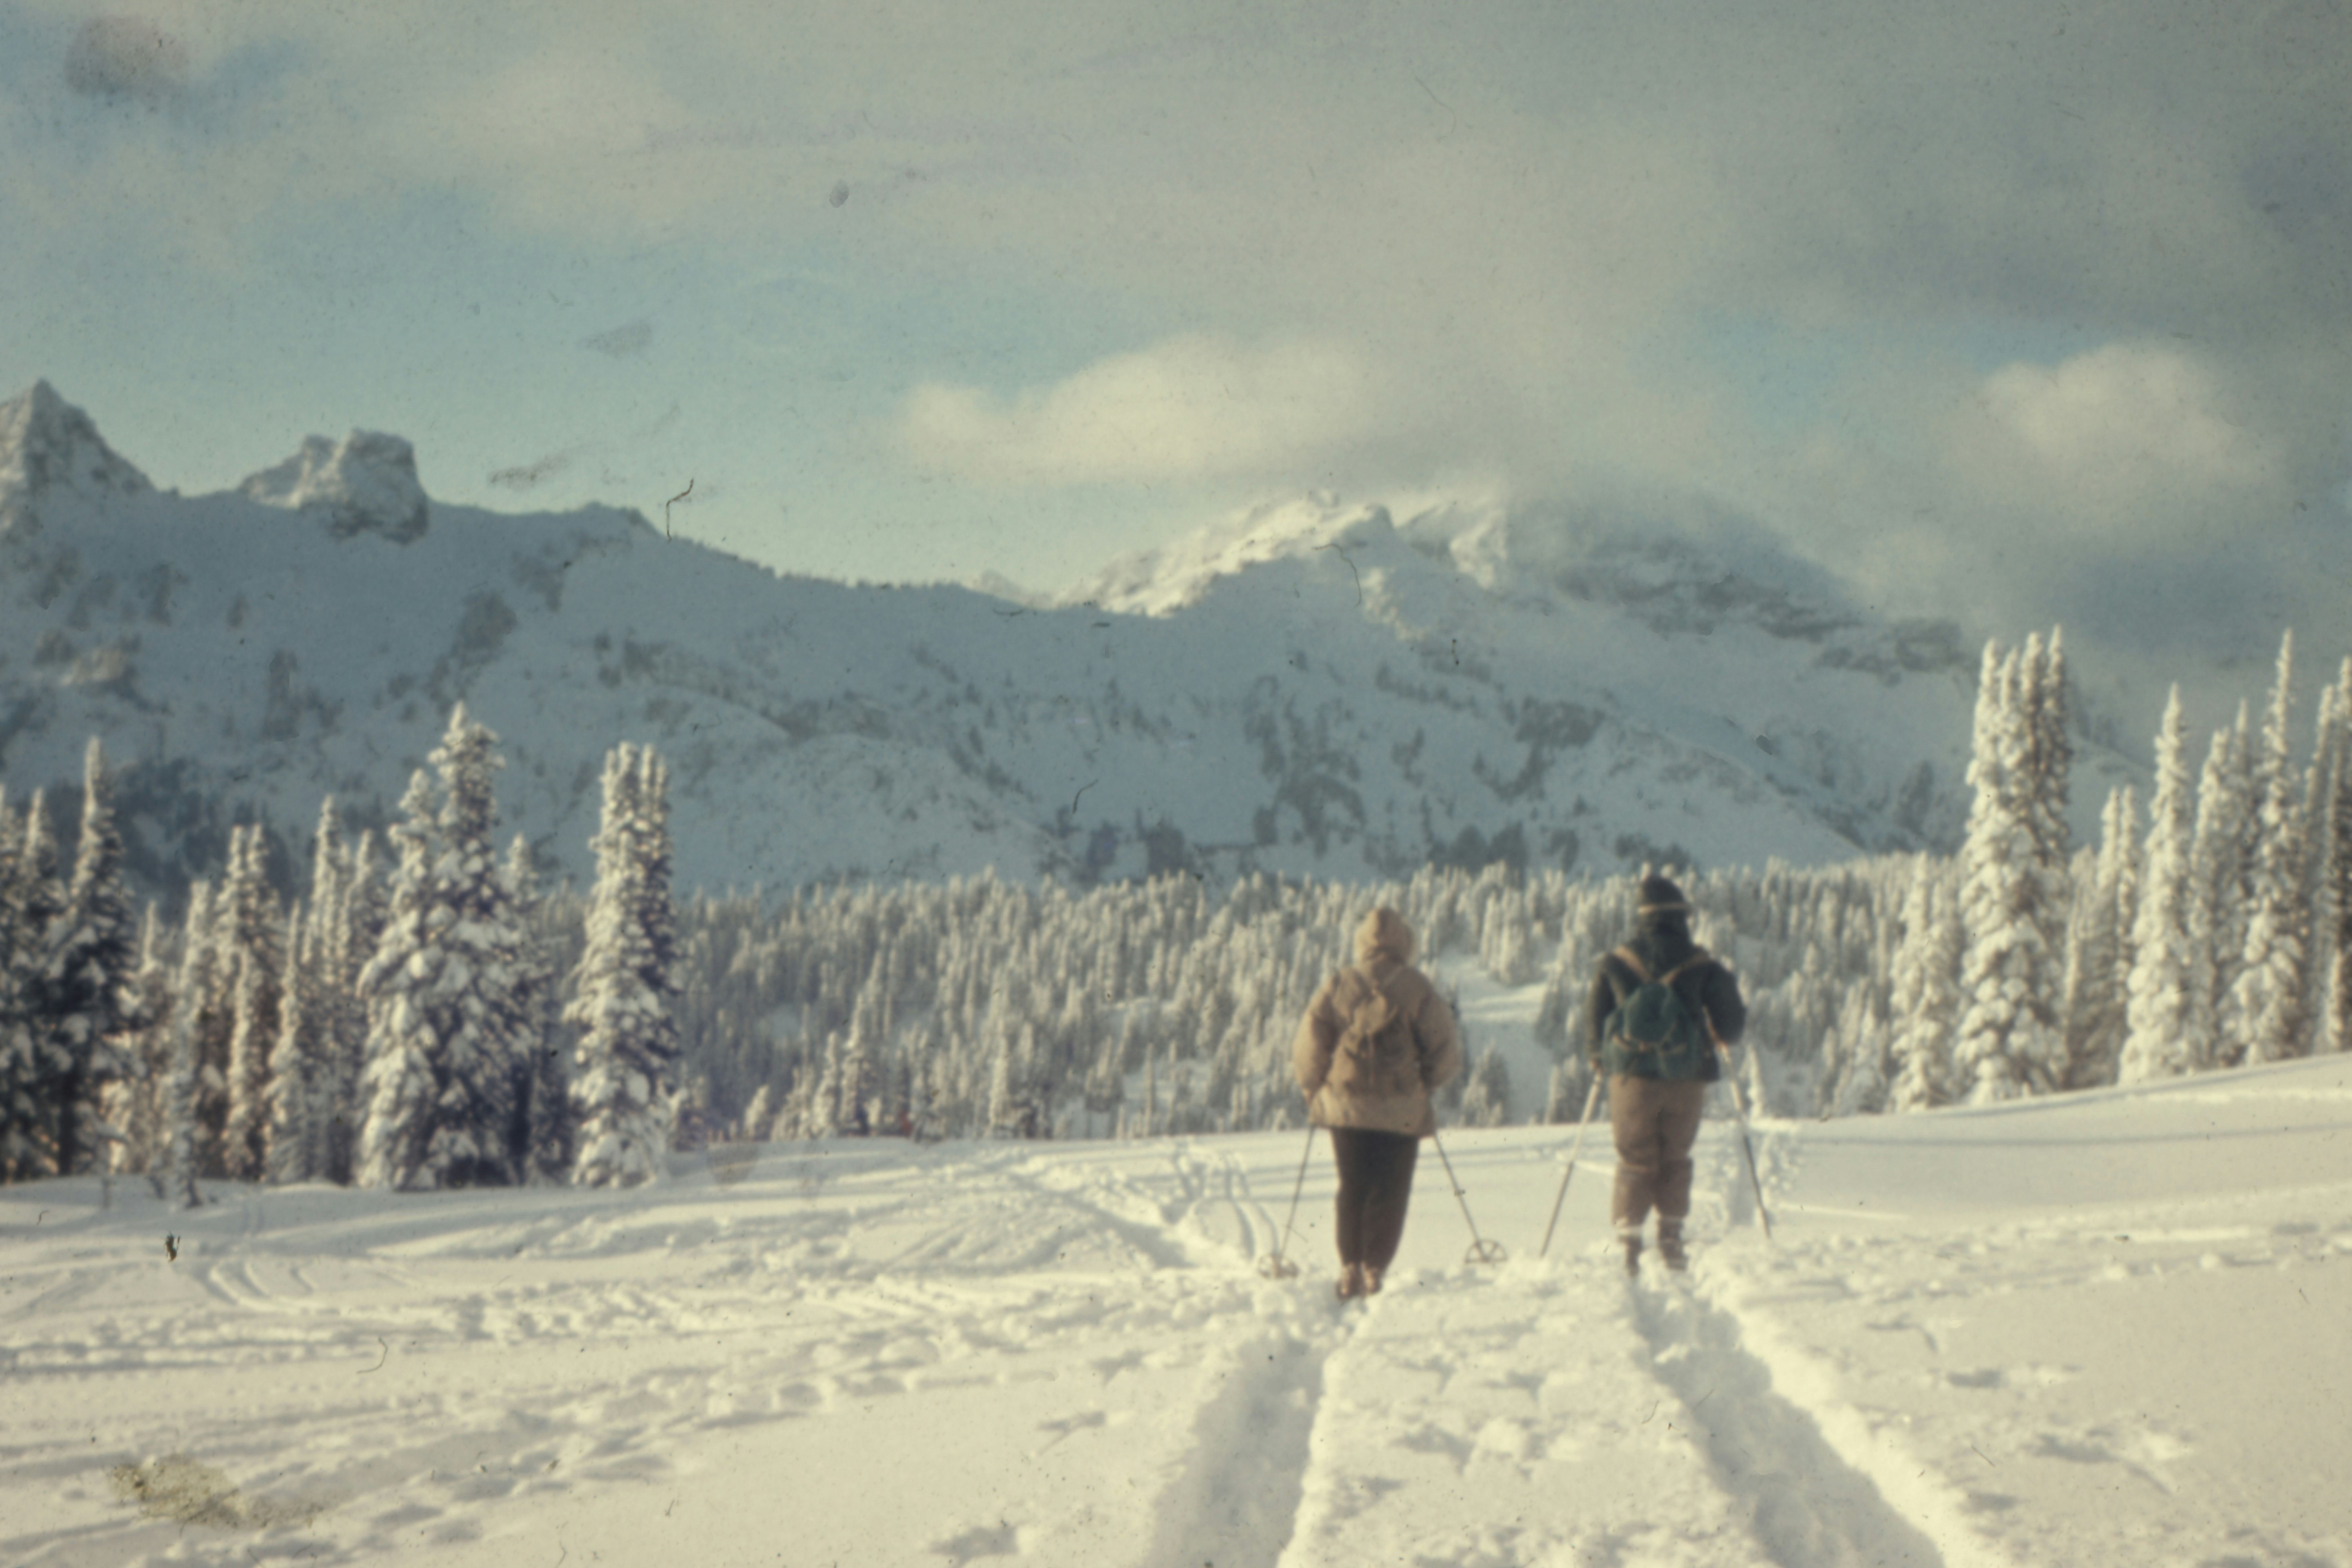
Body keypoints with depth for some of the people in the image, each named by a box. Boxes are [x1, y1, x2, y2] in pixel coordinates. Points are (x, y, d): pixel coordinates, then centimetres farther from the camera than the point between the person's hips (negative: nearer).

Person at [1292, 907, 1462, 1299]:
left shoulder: (1337, 986, 0)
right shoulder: (1417, 989, -4)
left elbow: (1309, 1047, -1)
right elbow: (1445, 1052, -3)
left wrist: (1315, 1089, 15)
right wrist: (1424, 1083, 15)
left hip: (1345, 1107, 2)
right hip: (1401, 1110, -2)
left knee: (1352, 1191, 15)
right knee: (1390, 1194, 5)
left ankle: (1350, 1271, 11)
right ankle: (1373, 1272, -1)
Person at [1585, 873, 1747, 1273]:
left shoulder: (1616, 964, 1)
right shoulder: (1704, 966, -2)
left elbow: (1594, 1022, 7)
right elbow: (1731, 1023, 2)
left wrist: (1602, 1056, 26)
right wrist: (1722, 1041, 25)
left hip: (1632, 1077, 0)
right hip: (1686, 1079, 0)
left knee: (1635, 1162, 8)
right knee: (1675, 1160, 16)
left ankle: (1629, 1240, -3)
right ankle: (1671, 1238, 13)